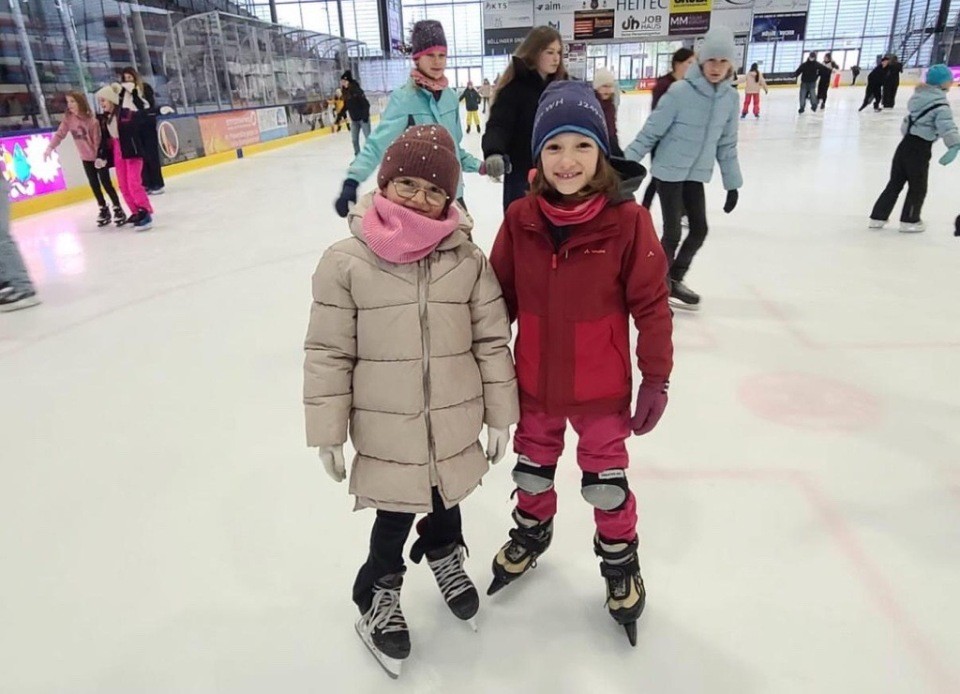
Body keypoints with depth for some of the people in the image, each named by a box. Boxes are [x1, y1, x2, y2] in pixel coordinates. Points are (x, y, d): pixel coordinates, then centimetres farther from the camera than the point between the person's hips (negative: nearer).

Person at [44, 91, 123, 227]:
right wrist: (50, 147, -15)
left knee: (106, 183, -2)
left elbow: (98, 139, -18)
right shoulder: (68, 118, -4)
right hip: (85, 157, 6)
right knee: (94, 184, 10)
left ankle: (118, 209, 10)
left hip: (99, 156, -5)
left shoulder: (91, 119, -20)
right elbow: (60, 133, -5)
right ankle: (103, 209, 22)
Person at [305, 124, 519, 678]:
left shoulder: (468, 259, -7)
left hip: (454, 428, 2)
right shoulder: (346, 262, -12)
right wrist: (328, 430, -5)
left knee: (447, 499, 24)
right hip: (385, 433, -2)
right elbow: (328, 353, -8)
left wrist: (500, 413, 2)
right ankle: (378, 595, 42)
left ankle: (445, 555, 56)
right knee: (394, 516, 13)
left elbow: (493, 341, -1)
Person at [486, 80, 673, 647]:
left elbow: (651, 304, -11)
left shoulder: (628, 220, -18)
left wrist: (656, 379, -8)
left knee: (606, 477, 14)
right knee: (533, 465, 23)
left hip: (601, 386, -3)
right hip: (533, 381, 3)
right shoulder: (520, 219, -10)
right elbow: (499, 299, 0)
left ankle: (620, 559, 43)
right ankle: (533, 531, 54)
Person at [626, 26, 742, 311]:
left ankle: (674, 280, 31)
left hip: (696, 175, 6)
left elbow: (727, 144, 9)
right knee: (673, 232, -4)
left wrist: (732, 183, 9)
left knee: (699, 229, 10)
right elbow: (650, 133, -13)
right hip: (669, 171, -6)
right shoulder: (680, 91, -17)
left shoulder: (730, 98, 1)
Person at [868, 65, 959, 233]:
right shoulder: (941, 105, -16)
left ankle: (878, 217, 16)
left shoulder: (919, 95, 5)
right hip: (920, 148, -7)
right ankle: (909, 221, 15)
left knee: (895, 182, 14)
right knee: (918, 187, 7)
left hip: (906, 143, 7)